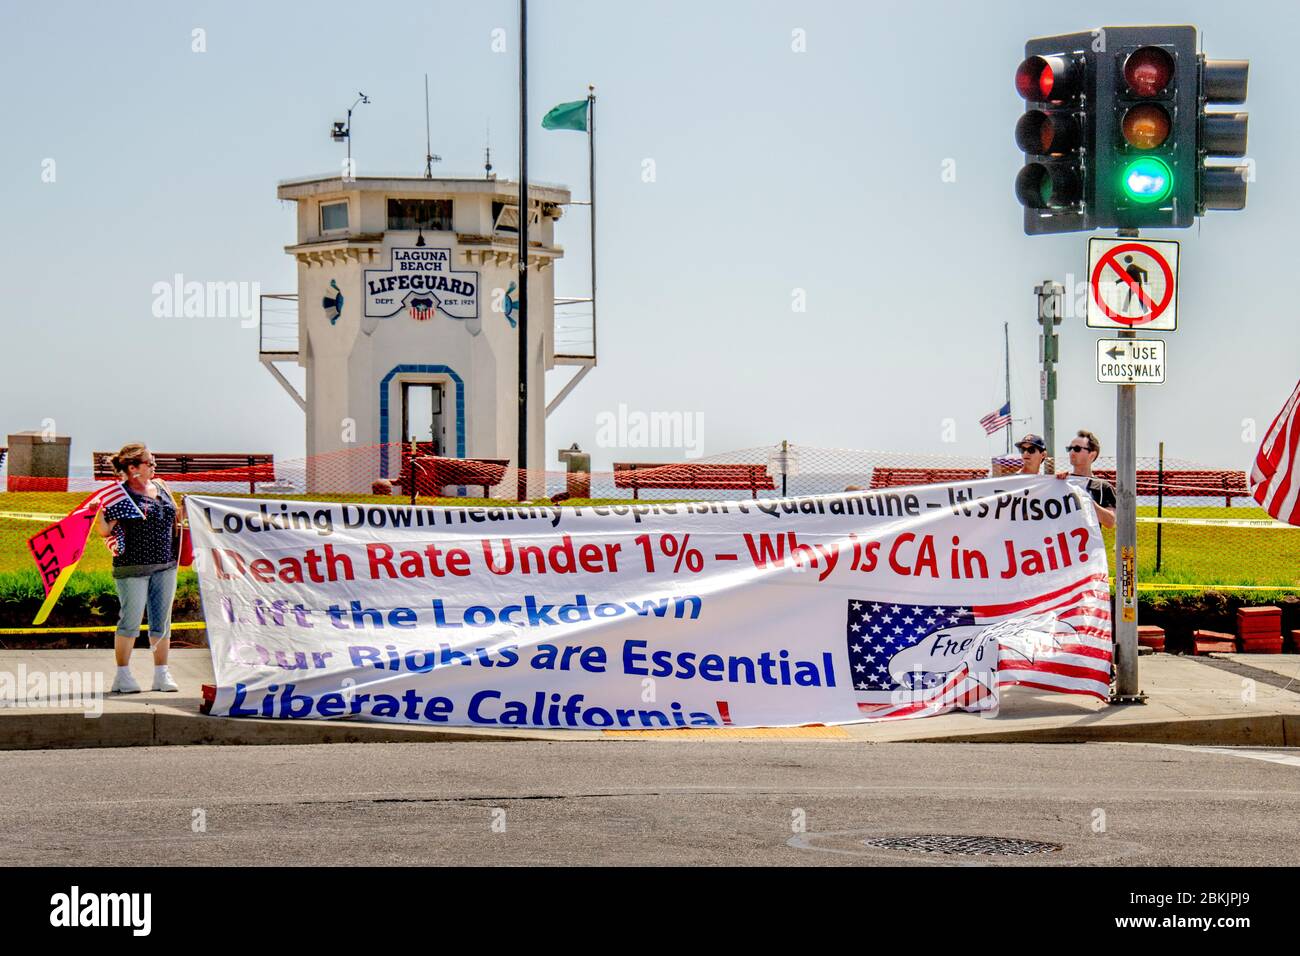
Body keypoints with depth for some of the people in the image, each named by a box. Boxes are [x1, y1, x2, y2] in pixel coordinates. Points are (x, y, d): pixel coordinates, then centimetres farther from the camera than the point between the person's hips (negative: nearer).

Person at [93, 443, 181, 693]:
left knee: (162, 620, 8)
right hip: (133, 566, -6)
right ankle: (122, 676, 6)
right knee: (131, 620, -2)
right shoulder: (120, 493, -7)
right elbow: (104, 531, -10)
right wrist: (98, 510, -27)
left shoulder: (160, 487, 12)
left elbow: (174, 520, 24)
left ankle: (161, 674, 15)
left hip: (165, 565, 6)